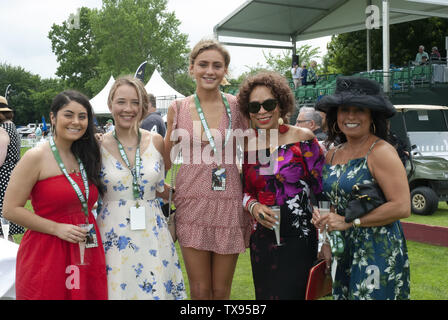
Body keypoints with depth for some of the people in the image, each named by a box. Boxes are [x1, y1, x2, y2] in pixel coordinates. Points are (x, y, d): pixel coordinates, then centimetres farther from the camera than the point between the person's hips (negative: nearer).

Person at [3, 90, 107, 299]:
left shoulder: (87, 156, 12)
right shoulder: (36, 157, -8)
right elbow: (11, 210, -10)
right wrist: (56, 228, -16)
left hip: (87, 254, 6)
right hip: (46, 255, -6)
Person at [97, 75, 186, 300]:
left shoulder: (155, 142, 2)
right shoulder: (98, 146, -5)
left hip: (153, 235, 2)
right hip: (114, 236, -2)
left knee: (156, 290, 7)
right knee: (117, 289, 4)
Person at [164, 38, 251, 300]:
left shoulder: (237, 106, 1)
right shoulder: (178, 109, 2)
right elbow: (167, 157, 13)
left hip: (229, 203, 0)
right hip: (192, 202, 0)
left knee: (222, 291, 9)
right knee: (199, 291, 5)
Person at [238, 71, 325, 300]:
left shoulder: (302, 139, -6)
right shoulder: (249, 146, 6)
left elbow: (323, 189, -4)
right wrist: (252, 206, -6)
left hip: (298, 239, -4)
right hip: (261, 240, 4)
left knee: (291, 294, -5)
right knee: (264, 294, 11)